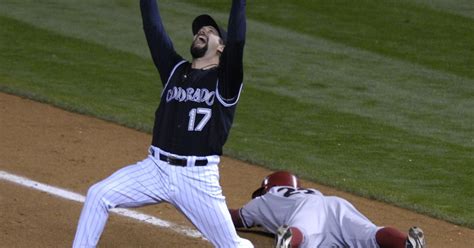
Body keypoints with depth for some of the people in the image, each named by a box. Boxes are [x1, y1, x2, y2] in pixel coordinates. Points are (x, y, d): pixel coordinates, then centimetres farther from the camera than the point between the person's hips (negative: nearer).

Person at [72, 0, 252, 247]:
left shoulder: (224, 80, -1)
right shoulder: (175, 69, 12)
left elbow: (237, 41, -17)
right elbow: (152, 27, 7)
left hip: (198, 177, -4)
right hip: (155, 169, 4)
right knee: (99, 194, -11)